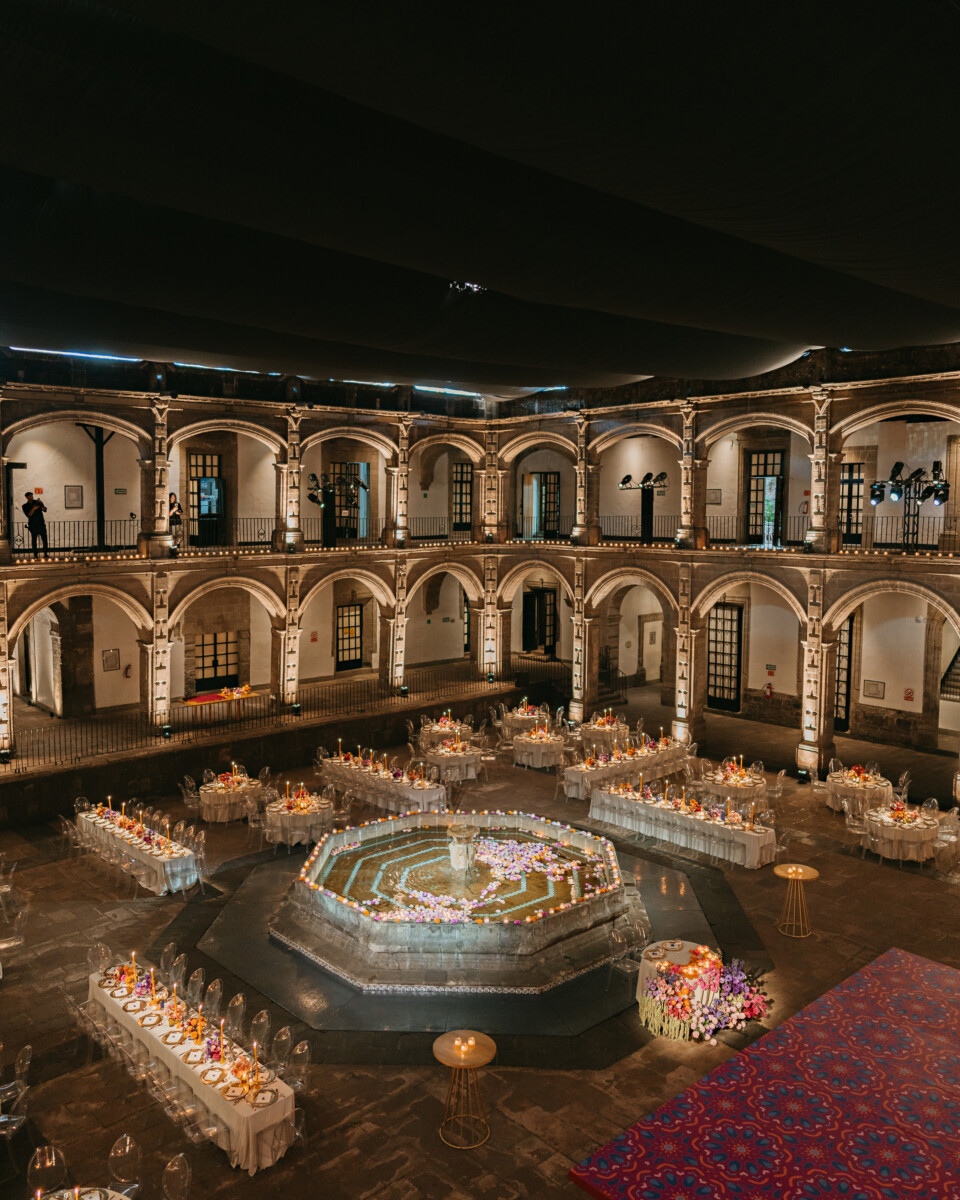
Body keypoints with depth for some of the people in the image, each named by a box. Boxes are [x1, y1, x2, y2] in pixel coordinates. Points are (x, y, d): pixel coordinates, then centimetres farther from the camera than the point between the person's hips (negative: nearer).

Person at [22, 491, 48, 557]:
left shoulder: (37, 502, 8)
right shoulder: (25, 506, 4)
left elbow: (44, 510, -4)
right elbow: (28, 515, -8)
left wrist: (41, 504, -22)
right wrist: (33, 509, -22)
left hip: (41, 524, 1)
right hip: (33, 525, -1)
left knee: (44, 539, -6)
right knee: (34, 540, -1)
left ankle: (45, 554, -3)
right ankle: (35, 554, 2)